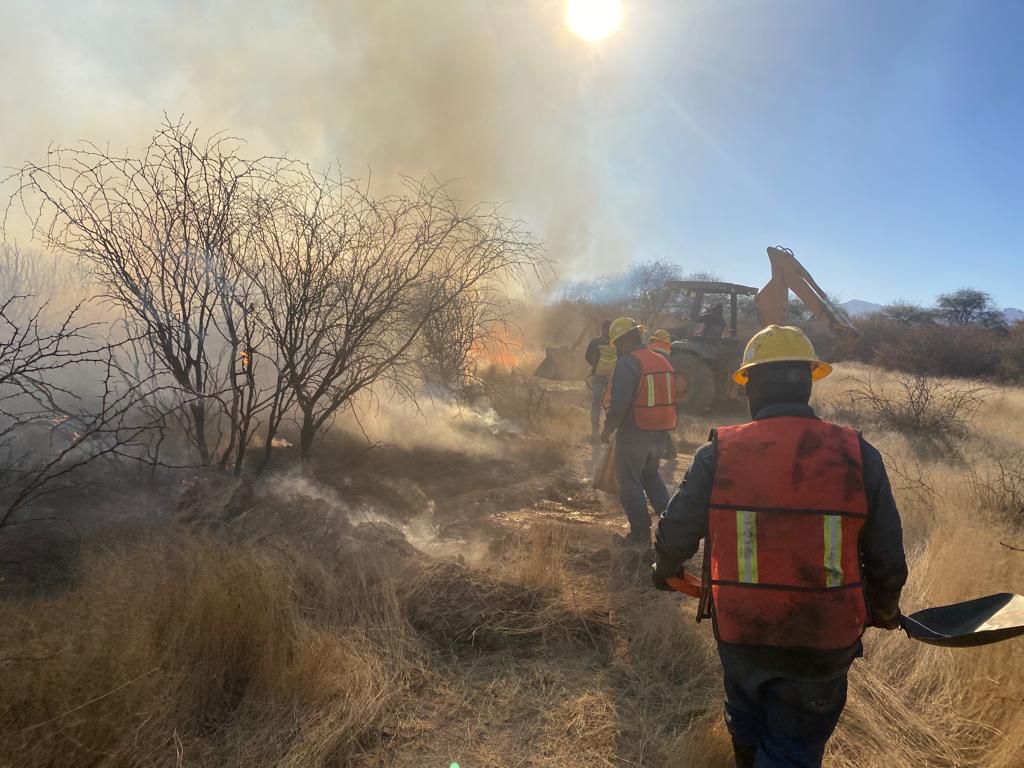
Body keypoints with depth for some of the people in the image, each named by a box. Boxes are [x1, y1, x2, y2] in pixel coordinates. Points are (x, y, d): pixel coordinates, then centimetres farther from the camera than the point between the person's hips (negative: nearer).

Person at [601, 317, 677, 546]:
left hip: (634, 433, -8)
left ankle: (641, 535, 9)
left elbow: (619, 402, -23)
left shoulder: (627, 363, -15)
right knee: (650, 475, 25)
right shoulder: (662, 361, 10)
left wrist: (608, 428, -11)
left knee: (631, 483, 5)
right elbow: (669, 398, 16)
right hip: (659, 433, 8)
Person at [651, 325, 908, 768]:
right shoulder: (859, 456, -12)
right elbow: (886, 559, -4)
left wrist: (665, 571, 17)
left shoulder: (718, 454, -14)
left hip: (740, 631, 1)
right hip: (823, 641, -1)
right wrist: (884, 608, 18)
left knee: (746, 720, 29)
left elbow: (675, 534, -6)